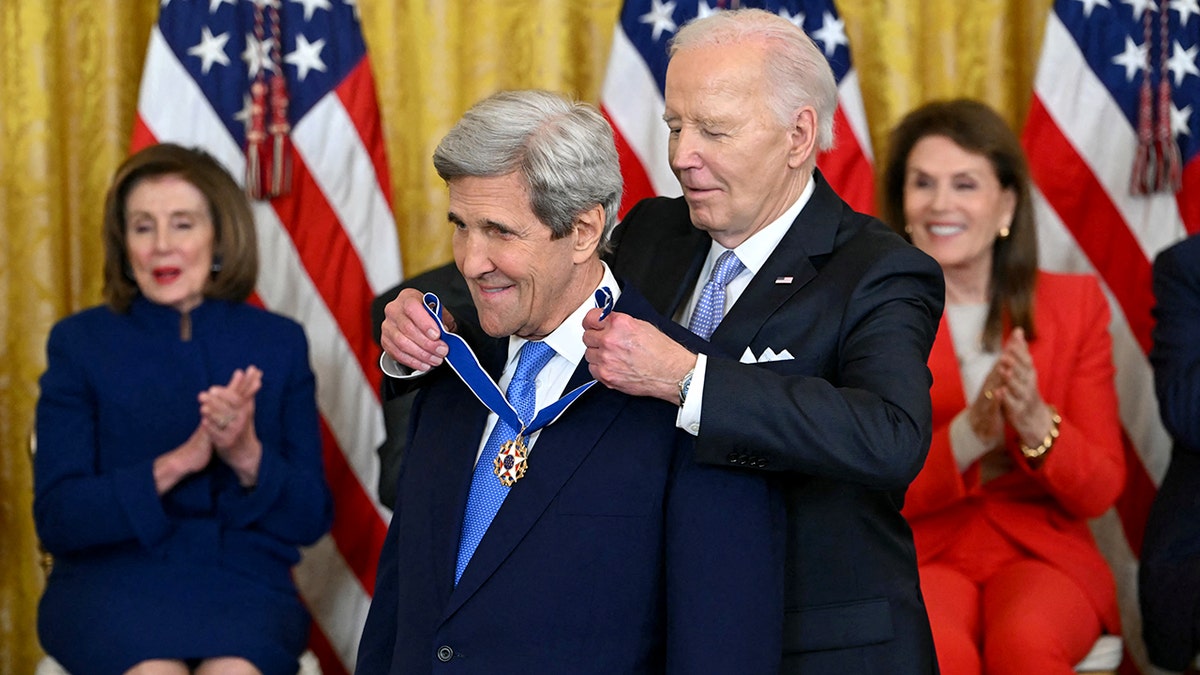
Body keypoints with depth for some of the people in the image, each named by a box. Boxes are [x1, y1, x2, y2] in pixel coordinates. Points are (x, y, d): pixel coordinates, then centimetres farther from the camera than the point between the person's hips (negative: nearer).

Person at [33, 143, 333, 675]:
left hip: (242, 578, 1)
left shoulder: (279, 344, 10)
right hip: (113, 578, -1)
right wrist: (175, 464, -15)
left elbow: (311, 520, 8)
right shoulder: (80, 343, 7)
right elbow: (56, 519, -1)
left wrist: (249, 459, -13)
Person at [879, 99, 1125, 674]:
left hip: (1043, 555, 1)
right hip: (920, 559, -1)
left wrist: (1036, 425, -19)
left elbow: (1099, 492, 2)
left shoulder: (1075, 303, 5)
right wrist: (968, 436, -20)